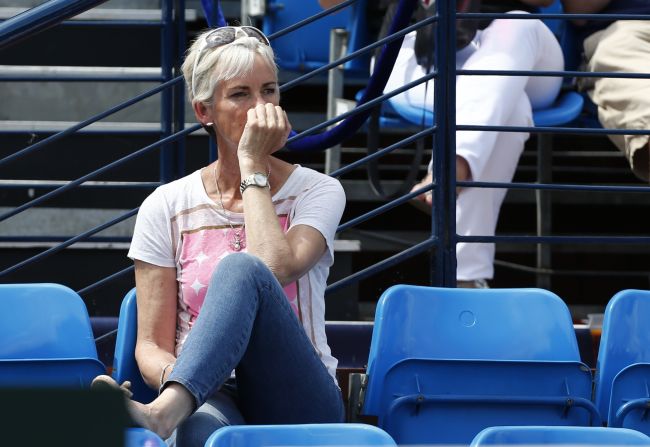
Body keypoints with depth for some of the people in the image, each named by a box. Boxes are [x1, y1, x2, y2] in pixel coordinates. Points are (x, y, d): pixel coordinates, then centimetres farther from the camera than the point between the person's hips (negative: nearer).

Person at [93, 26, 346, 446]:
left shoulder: (318, 192, 7)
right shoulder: (167, 207, 11)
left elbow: (275, 268, -16)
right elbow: (151, 345, 7)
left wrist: (253, 166, -4)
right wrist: (174, 378, -18)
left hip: (298, 404, 0)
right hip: (212, 399, 0)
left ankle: (164, 411, -54)